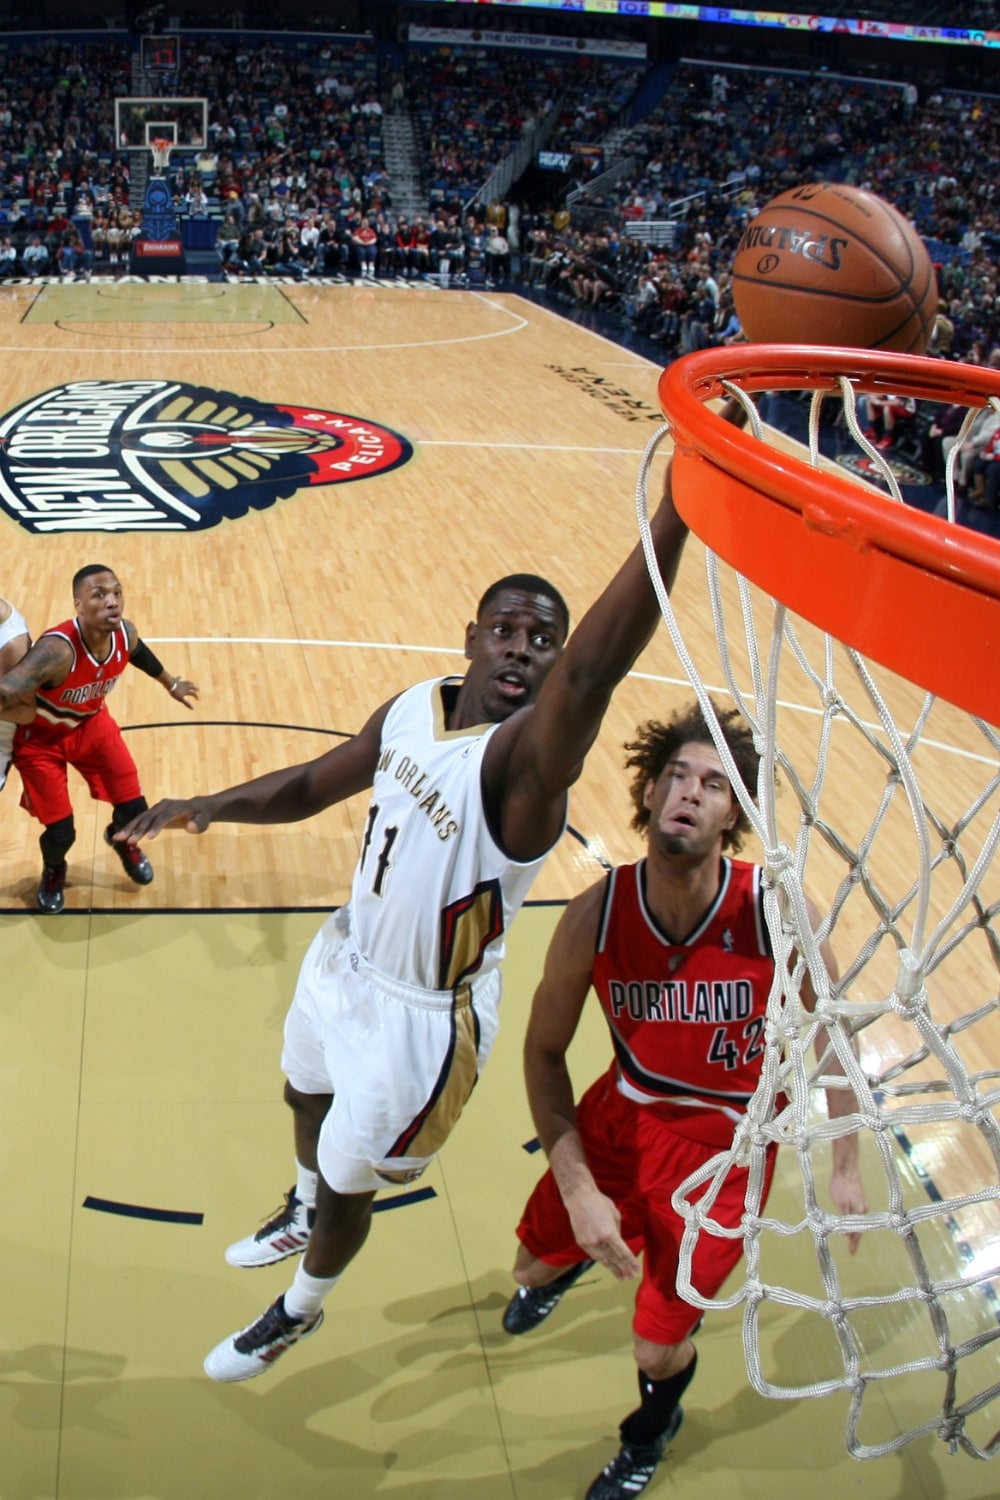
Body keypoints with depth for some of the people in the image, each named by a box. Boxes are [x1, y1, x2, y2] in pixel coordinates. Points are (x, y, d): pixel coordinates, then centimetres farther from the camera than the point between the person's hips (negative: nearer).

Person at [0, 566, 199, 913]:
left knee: (135, 811, 4)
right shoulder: (57, 650, -42)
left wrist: (171, 683, 23)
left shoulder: (125, 634, -19)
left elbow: (139, 652, 8)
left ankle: (122, 841, 44)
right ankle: (53, 871, 35)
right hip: (42, 739, -5)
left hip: (92, 724, 5)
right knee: (61, 833, -5)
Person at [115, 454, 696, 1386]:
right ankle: (302, 1213, 68)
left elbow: (590, 674, -56)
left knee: (347, 1182, 15)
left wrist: (672, 515, -70)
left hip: (421, 1015, -7)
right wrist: (211, 806, -8)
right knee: (306, 1100, 33)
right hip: (345, 959, 7)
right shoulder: (413, 708, -9)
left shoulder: (529, 752, -33)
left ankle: (299, 1315, 48)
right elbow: (313, 784, 8)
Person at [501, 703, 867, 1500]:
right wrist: (577, 1188, -15)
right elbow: (545, 1051, -9)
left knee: (659, 1347, 3)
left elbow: (831, 1029, -8)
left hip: (725, 1142, -2)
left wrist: (846, 1167, -4)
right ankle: (566, 1265, 59)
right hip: (623, 1112, 2)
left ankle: (651, 1433, 42)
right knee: (534, 1262, 18)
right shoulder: (596, 917, -21)